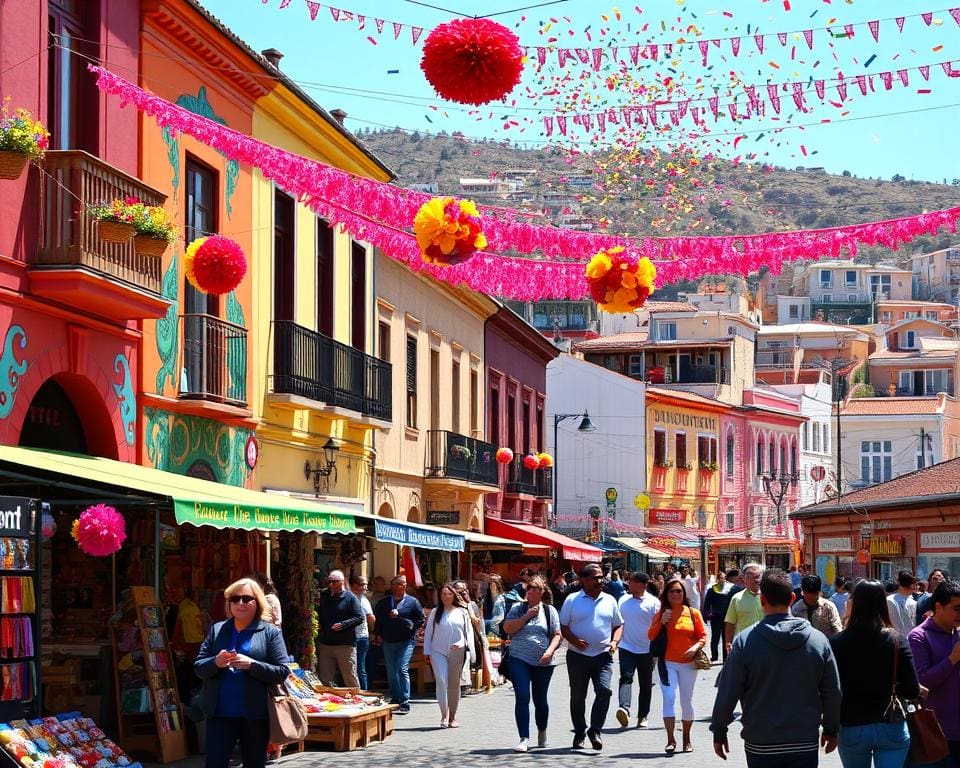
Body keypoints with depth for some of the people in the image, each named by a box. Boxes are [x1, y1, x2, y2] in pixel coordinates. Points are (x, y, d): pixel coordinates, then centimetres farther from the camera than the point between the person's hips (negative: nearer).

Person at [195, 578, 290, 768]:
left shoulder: (270, 632, 1)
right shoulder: (216, 630, 10)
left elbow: (282, 672, -6)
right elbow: (198, 667, 7)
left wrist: (251, 665, -19)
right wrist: (215, 662, -15)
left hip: (255, 714, -2)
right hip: (220, 713, 2)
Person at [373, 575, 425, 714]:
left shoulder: (413, 602, 4)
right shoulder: (384, 602, 13)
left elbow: (421, 619, 4)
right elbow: (377, 619, 19)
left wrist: (411, 626, -10)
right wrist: (378, 634, 10)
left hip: (406, 641, -4)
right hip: (388, 642, 4)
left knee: (402, 670, -15)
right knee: (391, 672, 8)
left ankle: (405, 702, -15)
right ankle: (395, 700, 18)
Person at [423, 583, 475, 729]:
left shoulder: (462, 612, 6)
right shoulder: (435, 612, 8)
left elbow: (469, 632, 5)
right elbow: (428, 632, 9)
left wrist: (461, 644, -12)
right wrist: (427, 651, 4)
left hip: (457, 652, 1)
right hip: (438, 651, -1)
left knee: (454, 684, 8)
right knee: (441, 681, -15)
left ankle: (452, 717, 19)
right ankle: (444, 716, -14)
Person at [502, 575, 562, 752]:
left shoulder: (549, 611, 7)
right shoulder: (518, 608, 7)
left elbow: (556, 635, 3)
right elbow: (508, 628, -4)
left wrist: (549, 651, -13)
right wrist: (527, 616, -10)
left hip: (543, 663, 1)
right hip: (519, 659, -1)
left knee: (540, 700, 11)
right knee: (522, 697, -13)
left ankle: (542, 732, 36)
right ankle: (524, 739, -14)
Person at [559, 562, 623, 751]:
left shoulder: (609, 601, 9)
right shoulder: (572, 600, 0)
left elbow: (618, 625, 17)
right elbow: (563, 626, 1)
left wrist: (615, 642, -1)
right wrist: (574, 640, -16)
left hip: (603, 656, 1)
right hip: (578, 656, -1)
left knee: (604, 690, -18)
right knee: (577, 697, 7)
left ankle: (595, 730, -9)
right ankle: (579, 733, 22)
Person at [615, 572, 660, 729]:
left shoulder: (653, 602, -3)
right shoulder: (623, 600, 7)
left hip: (646, 650, -1)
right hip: (626, 647, 1)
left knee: (645, 685, 8)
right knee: (626, 678, -19)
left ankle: (642, 717, 17)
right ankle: (624, 709, -36)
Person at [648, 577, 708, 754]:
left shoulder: (693, 613, 4)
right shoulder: (661, 614, 5)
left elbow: (703, 636, 3)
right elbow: (650, 636, 3)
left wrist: (695, 647, -16)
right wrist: (661, 623, -12)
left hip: (688, 663, 1)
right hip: (667, 663, -1)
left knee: (687, 701, 9)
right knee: (669, 698, -14)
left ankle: (687, 739, 24)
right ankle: (670, 740, -15)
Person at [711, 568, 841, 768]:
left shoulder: (745, 641, -10)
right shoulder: (818, 639, -3)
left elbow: (727, 693, -7)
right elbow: (833, 693, 4)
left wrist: (719, 731, 6)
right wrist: (831, 729, 18)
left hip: (760, 746, -1)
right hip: (805, 744, 1)